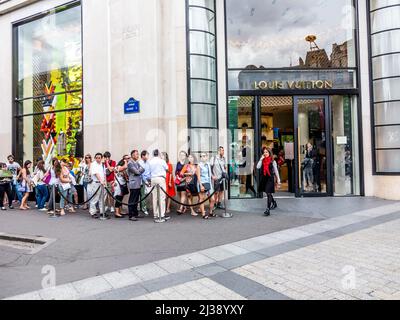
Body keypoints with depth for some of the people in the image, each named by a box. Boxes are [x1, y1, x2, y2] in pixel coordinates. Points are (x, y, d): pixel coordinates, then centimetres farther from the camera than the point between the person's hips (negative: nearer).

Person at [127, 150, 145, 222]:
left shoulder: (137, 163, 18)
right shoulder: (130, 163, -9)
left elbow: (143, 170, 9)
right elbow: (137, 171, -16)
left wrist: (139, 170, -8)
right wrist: (141, 169, 2)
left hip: (138, 184, 8)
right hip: (133, 184, -8)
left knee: (136, 200, 13)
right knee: (132, 201, -4)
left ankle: (136, 214, 21)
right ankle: (131, 216, -1)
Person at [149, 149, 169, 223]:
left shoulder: (150, 162, 7)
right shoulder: (162, 161, -3)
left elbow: (149, 172, 6)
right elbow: (167, 168, 10)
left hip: (153, 179, 5)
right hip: (161, 178, -4)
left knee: (154, 198, 7)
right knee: (162, 197, -3)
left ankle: (156, 215, 13)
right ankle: (161, 215, -5)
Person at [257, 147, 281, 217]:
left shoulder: (272, 161, -2)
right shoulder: (262, 161, 6)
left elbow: (276, 171, 1)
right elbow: (258, 167, -10)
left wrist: (278, 180, 2)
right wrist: (261, 159, -11)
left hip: (270, 178, -5)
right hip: (264, 178, 5)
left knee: (268, 193, -11)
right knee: (268, 193, 18)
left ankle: (268, 209, -11)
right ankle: (274, 203, 44)